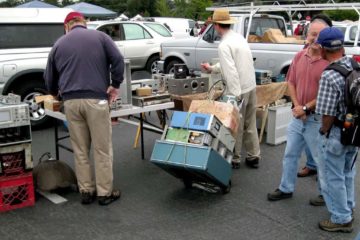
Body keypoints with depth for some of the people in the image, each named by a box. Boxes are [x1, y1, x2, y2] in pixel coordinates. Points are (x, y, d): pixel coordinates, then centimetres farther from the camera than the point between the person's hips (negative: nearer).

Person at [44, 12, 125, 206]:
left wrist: (57, 93, 39)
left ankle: (86, 192, 17)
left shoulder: (59, 44, 16)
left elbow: (49, 78, 21)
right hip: (96, 99, -3)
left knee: (80, 150, 12)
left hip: (70, 101, 3)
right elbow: (118, 60, -4)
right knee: (102, 149, 4)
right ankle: (105, 193, 10)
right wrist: (115, 85, 5)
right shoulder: (99, 36, 8)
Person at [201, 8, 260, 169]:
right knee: (250, 124, 16)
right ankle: (253, 157, 25)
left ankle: (234, 159, 19)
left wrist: (235, 95, -24)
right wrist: (212, 68, 29)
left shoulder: (224, 45, -17)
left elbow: (231, 72, -25)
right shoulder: (239, 37, 11)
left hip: (238, 90, -8)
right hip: (251, 86, 8)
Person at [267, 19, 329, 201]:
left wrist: (306, 108, -15)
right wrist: (297, 106, -6)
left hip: (317, 119, -6)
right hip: (298, 116, 6)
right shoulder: (299, 56, 2)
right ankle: (286, 189, 34)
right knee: (290, 154, 18)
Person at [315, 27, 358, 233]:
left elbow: (328, 114, -22)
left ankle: (341, 219, 22)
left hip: (336, 133, -8)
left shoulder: (329, 76, -26)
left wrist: (324, 132, -7)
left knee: (332, 177, 10)